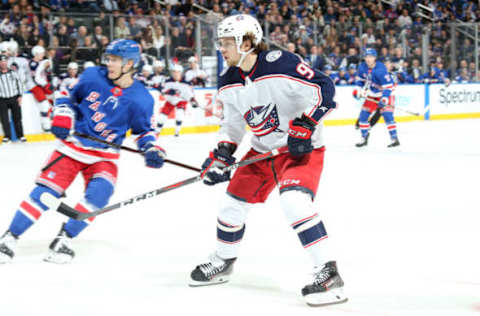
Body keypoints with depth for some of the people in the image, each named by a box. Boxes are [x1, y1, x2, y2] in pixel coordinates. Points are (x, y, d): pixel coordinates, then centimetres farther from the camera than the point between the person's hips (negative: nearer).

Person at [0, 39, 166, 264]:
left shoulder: (141, 100, -7)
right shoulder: (92, 76, -6)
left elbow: (144, 130, 7)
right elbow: (67, 95, 10)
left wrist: (152, 149, -12)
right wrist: (62, 116, -7)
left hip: (104, 156, 0)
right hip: (71, 146, 0)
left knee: (99, 193, -24)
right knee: (45, 192, -10)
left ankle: (63, 240, -9)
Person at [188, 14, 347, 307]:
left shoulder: (280, 64, -25)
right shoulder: (229, 83, 0)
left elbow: (323, 88, -23)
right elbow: (233, 123, 12)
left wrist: (304, 127, -27)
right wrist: (220, 156, 0)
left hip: (301, 148, -8)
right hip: (263, 150, 8)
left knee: (295, 201, -30)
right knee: (233, 202, 12)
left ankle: (328, 272, -26)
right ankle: (223, 261, 37)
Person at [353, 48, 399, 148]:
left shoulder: (380, 69, -28)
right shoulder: (362, 67, -7)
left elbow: (388, 85, -28)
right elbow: (360, 79, 13)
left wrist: (384, 99, -35)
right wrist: (358, 90, 1)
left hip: (384, 94, -6)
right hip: (371, 95, 7)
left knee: (387, 115, -20)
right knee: (363, 115, 3)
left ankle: (394, 138, -16)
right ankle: (364, 138, 17)